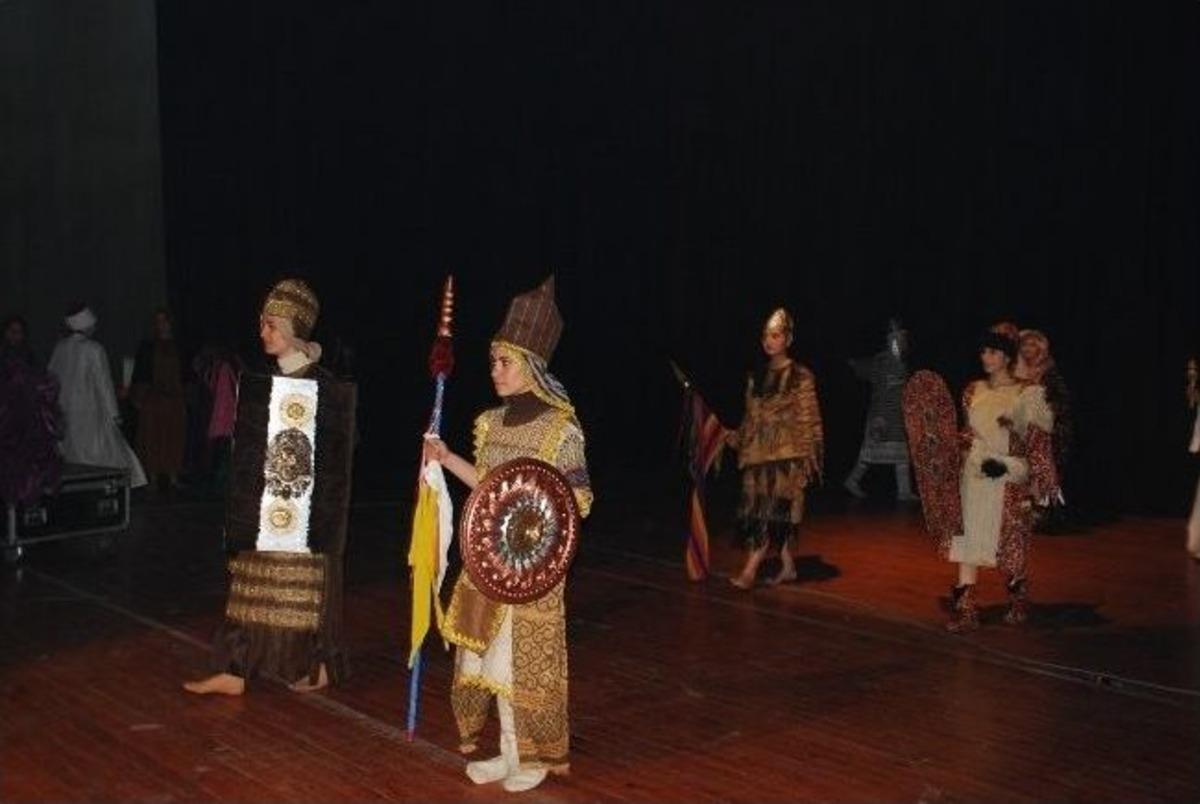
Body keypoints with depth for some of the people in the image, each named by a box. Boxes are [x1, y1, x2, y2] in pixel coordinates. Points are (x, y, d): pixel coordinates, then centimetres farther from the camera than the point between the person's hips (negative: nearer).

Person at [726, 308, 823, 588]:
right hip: (758, 452, 6)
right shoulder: (757, 376, 12)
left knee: (774, 510, -11)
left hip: (786, 454, -6)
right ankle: (787, 567, 17)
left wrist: (808, 458, -10)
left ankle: (749, 571, -15)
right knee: (771, 513, 7)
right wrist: (737, 439, 7)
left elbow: (808, 420, -6)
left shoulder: (800, 377, -5)